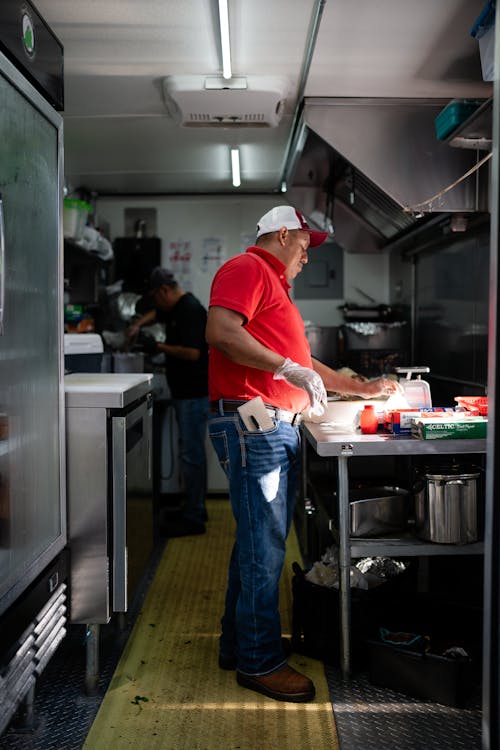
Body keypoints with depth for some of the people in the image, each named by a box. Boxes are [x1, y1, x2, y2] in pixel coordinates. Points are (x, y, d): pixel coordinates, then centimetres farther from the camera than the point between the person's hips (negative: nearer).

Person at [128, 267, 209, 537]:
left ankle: (193, 519, 0)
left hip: (194, 395, -10)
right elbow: (156, 313, 34)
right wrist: (139, 324, 14)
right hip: (184, 393, 10)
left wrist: (160, 347, -12)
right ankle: (196, 509, 25)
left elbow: (192, 353, -25)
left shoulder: (191, 310, -17)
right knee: (192, 452, 15)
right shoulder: (175, 308, 13)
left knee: (191, 454, -6)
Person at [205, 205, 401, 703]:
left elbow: (301, 361, 29)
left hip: (276, 429, 10)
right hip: (250, 424, -10)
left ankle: (238, 643, 27)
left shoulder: (274, 285, 26)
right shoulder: (248, 268, -5)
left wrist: (363, 389, 28)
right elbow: (220, 331, -22)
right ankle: (260, 661, 7)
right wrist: (289, 368, -21)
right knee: (264, 544, -5)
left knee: (259, 540, 15)